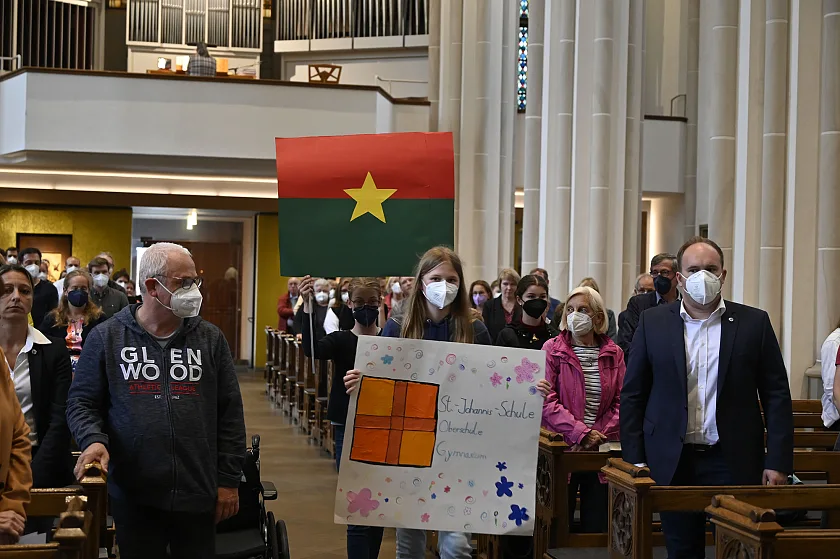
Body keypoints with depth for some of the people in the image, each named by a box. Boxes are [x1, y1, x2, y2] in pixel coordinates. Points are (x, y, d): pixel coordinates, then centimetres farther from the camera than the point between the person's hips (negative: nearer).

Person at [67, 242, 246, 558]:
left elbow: (229, 412, 6)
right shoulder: (107, 338, 2)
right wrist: (92, 439, -16)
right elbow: (82, 402, 5)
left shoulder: (210, 339, 6)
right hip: (133, 493, -1)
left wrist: (229, 479, 3)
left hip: (198, 493, 1)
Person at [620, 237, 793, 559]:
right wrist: (635, 459, 0)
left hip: (734, 463, -1)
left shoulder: (754, 323, 2)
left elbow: (777, 396, 2)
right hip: (673, 462, 1)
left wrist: (778, 462, -5)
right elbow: (632, 394, 6)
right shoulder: (652, 322, 4)